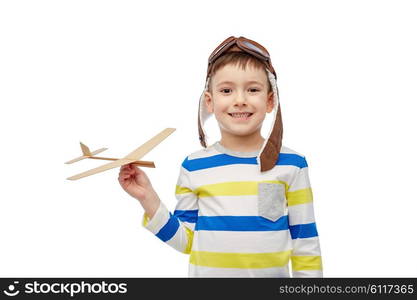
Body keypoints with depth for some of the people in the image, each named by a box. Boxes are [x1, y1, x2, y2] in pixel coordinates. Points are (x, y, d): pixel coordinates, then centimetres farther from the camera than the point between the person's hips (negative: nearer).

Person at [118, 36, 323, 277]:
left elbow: (305, 242, -3)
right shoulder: (194, 167, -6)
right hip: (206, 272, 1)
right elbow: (186, 240, -2)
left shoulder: (291, 165, -8)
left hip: (273, 273, 0)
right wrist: (148, 198, -12)